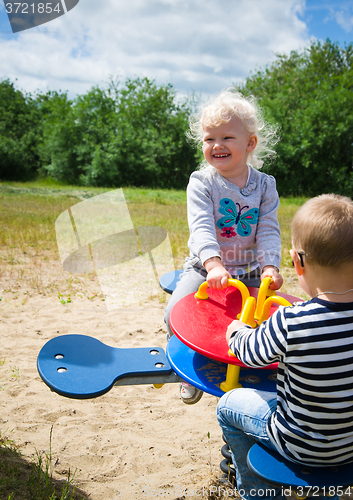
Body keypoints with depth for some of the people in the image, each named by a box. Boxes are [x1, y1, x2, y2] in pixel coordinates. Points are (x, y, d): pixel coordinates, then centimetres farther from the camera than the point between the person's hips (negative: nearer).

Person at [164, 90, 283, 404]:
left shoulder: (265, 185, 2)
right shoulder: (201, 182, -6)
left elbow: (269, 231, -3)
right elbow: (201, 226, -20)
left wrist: (270, 266, -20)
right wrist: (213, 264, -36)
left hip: (250, 272, 2)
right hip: (205, 267, -2)